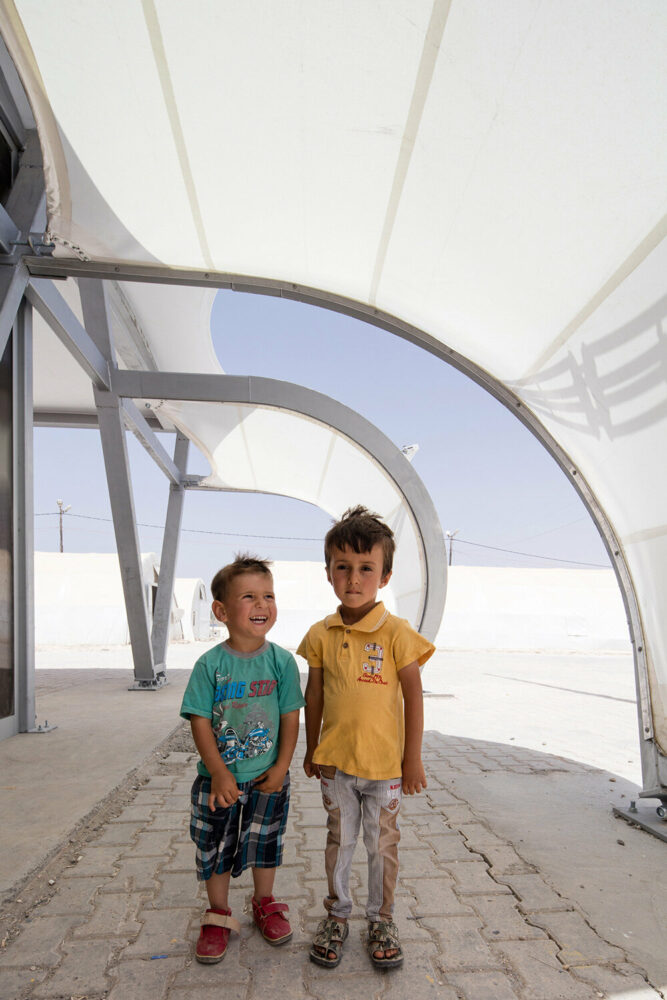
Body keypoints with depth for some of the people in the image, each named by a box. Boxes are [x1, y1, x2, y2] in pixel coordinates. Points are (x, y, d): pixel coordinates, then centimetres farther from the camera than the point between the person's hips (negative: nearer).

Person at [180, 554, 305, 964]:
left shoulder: (281, 661, -10)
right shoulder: (211, 664, -14)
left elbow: (291, 717, -6)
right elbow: (200, 721, -12)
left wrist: (281, 767, -9)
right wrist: (219, 773, -17)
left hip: (267, 778, 1)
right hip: (219, 779, -1)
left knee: (265, 843, 19)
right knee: (215, 849, 14)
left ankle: (265, 904, 43)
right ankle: (218, 915, 36)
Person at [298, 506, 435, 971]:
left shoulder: (397, 632, -15)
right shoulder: (321, 635, -4)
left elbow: (414, 697, -9)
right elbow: (314, 695, 6)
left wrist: (413, 758, -7)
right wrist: (312, 750, 12)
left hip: (384, 764, -2)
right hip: (335, 762, 3)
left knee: (383, 845, 15)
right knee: (339, 841, 18)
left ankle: (382, 919, 36)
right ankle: (337, 915, 38)